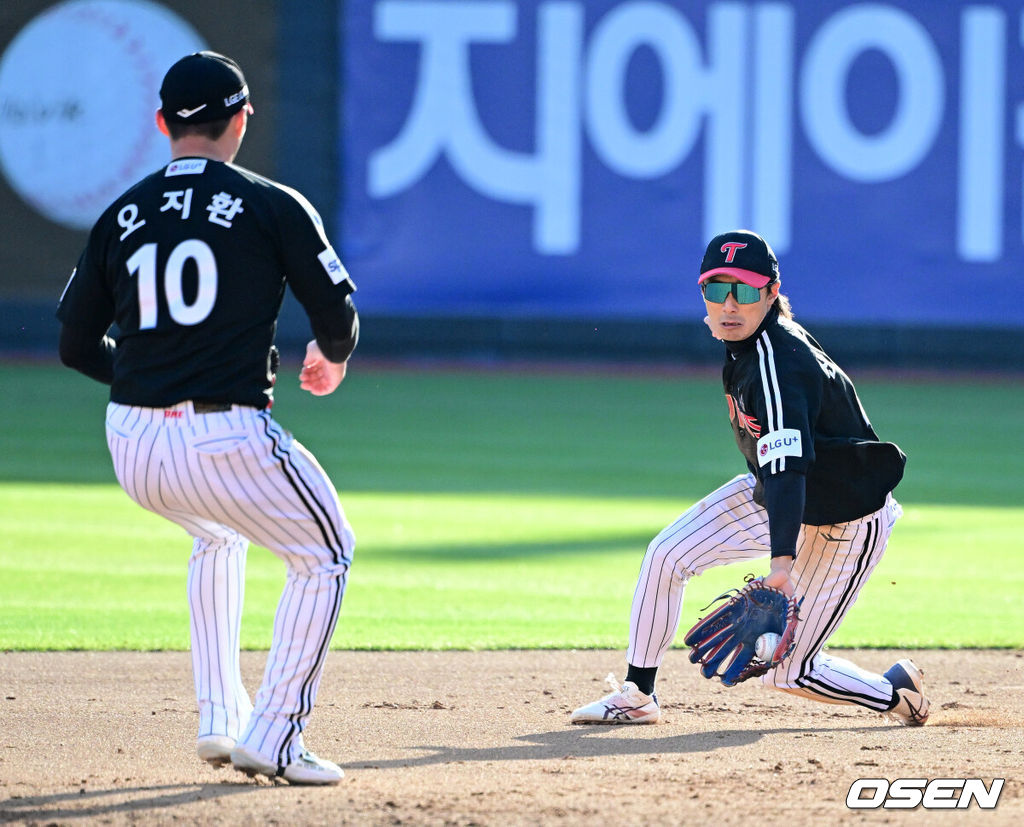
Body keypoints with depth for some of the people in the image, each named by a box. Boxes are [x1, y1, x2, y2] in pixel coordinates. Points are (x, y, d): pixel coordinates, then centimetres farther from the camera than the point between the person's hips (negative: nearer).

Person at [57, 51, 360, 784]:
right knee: (325, 554, 18)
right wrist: (331, 359, 25)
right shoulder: (273, 207, -1)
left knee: (217, 536, 35)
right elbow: (337, 312, 1)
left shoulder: (122, 216, 10)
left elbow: (77, 345, 12)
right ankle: (271, 741, 8)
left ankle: (219, 718, 27)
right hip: (226, 441, -5)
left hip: (132, 447, 5)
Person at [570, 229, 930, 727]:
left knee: (788, 671, -3)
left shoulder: (777, 364, -35)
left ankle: (897, 691, 23)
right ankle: (637, 698, 5)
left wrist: (782, 560, -59)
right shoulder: (744, 344, -9)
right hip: (771, 497, 8)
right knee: (666, 555, -7)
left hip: (846, 526, -8)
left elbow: (787, 467, -48)